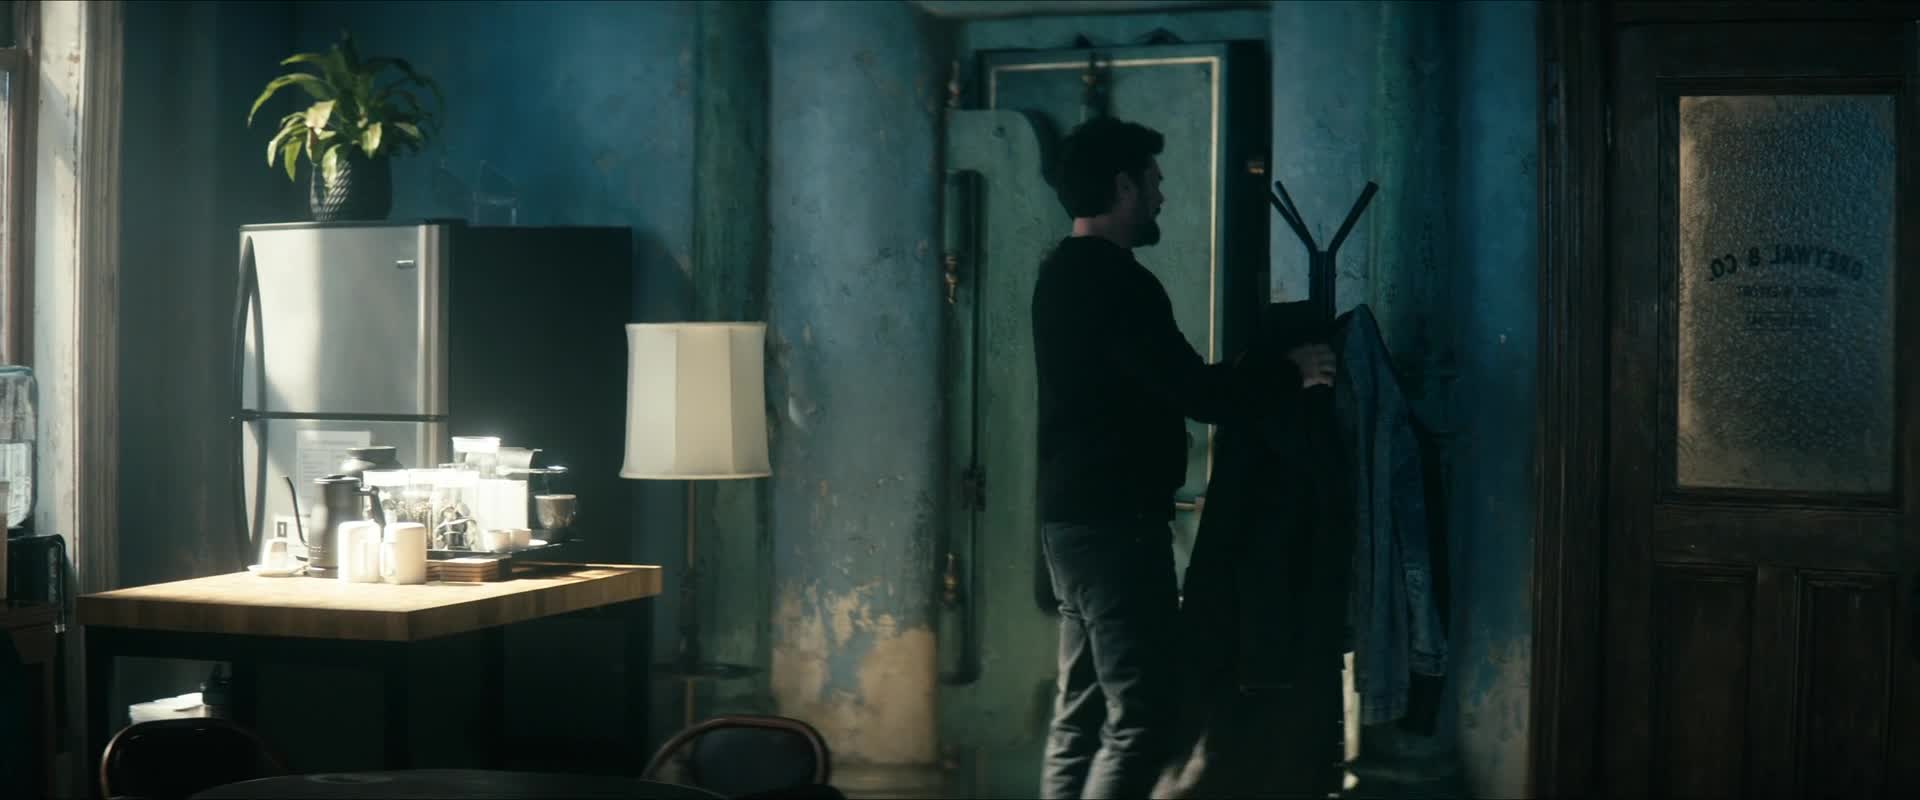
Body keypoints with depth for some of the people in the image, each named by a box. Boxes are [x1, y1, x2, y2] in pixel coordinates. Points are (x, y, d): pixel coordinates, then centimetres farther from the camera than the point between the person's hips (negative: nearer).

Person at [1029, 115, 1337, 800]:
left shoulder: (1063, 274, 15)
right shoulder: (1116, 280, -16)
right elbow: (1196, 394, -21)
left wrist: (1258, 370, 20)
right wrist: (1288, 371, -5)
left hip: (1073, 518, 10)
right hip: (1115, 524, -10)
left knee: (1079, 714, 11)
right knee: (1140, 718, -9)